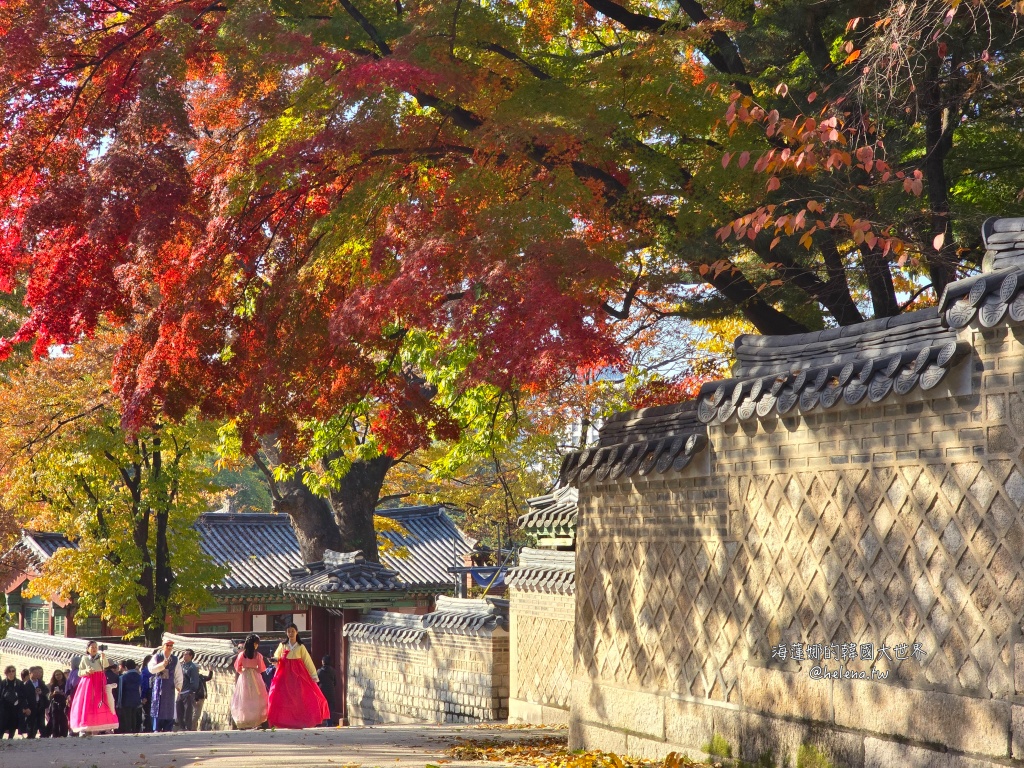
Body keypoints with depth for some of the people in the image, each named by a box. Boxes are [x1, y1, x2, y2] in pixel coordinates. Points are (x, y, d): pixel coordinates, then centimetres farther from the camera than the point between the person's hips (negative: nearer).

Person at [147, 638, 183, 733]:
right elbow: (151, 669, -10)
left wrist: (178, 686, -2)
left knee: (169, 709, 1)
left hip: (170, 686, 2)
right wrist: (162, 664, -20)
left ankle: (168, 729, 5)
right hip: (159, 684, -2)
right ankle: (157, 729, -1)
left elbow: (178, 674, 9)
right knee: (158, 707, -3)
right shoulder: (157, 657, 2)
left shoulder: (175, 659, 9)